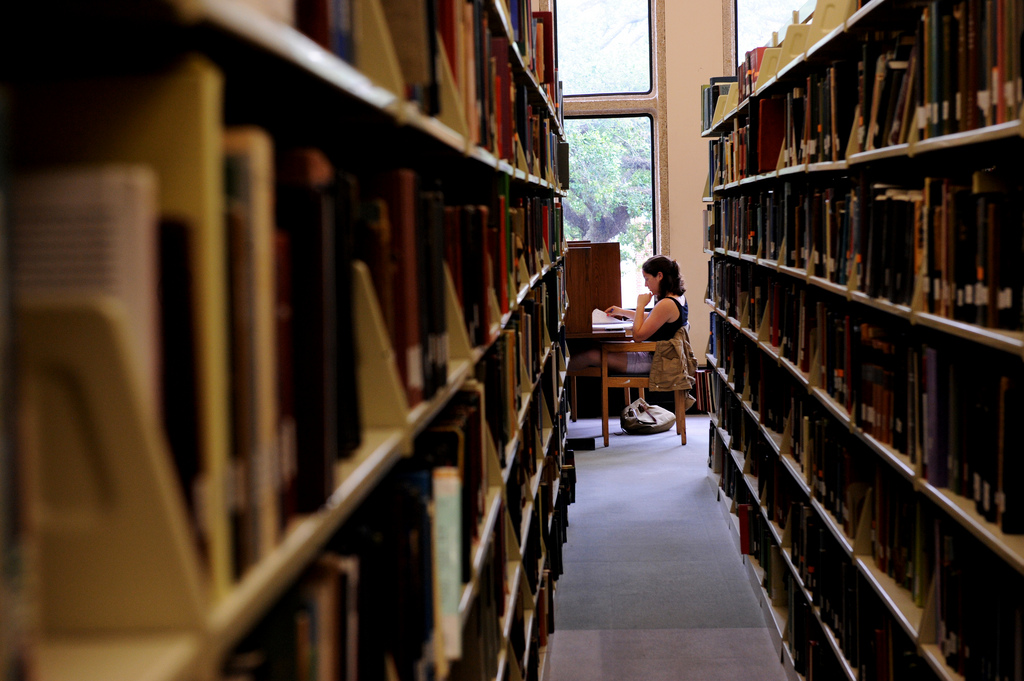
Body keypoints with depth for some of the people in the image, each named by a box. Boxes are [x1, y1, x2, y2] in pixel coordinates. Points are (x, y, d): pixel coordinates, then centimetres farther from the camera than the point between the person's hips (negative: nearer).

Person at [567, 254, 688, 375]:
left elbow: (638, 335, -22)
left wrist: (640, 306, -13)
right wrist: (622, 312, 25)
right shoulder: (679, 298, 8)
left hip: (652, 361, -10)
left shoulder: (666, 305, -24)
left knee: (592, 355, -8)